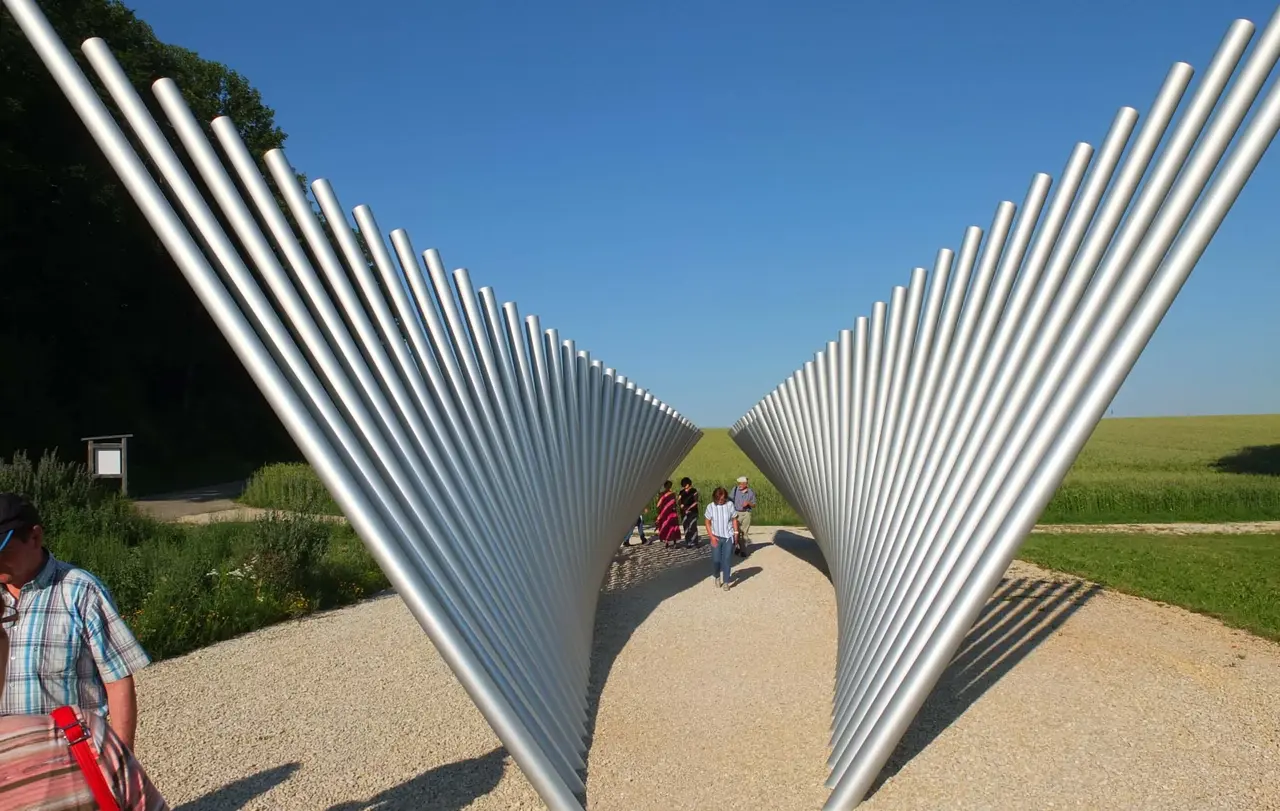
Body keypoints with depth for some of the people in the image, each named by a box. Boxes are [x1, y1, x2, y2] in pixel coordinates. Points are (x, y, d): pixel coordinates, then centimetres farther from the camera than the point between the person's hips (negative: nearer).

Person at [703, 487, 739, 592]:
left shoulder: (729, 504, -7)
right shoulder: (710, 507, -7)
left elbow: (734, 519, 4)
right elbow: (708, 522, 0)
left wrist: (736, 532, 1)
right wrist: (711, 536, -6)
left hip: (728, 537, 0)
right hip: (716, 537, 0)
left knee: (727, 559, -1)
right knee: (716, 559, 0)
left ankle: (726, 582, 8)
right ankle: (716, 576, 28)